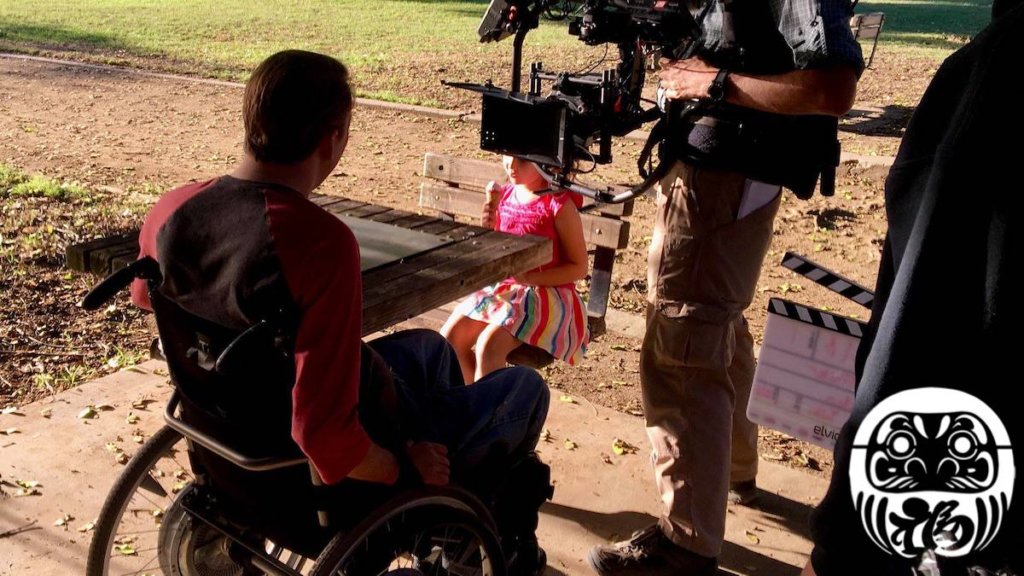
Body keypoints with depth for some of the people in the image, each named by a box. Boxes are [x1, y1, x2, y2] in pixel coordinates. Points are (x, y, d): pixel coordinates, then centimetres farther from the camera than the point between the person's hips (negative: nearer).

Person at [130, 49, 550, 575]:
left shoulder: (173, 209, -13)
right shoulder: (322, 242, -37)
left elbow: (144, 295, 10)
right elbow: (326, 440, -37)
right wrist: (404, 468, -18)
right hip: (335, 465, -7)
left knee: (429, 348, 29)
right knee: (525, 389, 12)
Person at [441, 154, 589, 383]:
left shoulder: (559, 205, -14)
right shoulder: (505, 194, 3)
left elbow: (579, 267, -11)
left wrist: (530, 278, -23)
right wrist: (489, 226, -8)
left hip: (548, 295, -6)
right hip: (504, 287, 7)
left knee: (489, 345, -27)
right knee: (450, 338, -8)